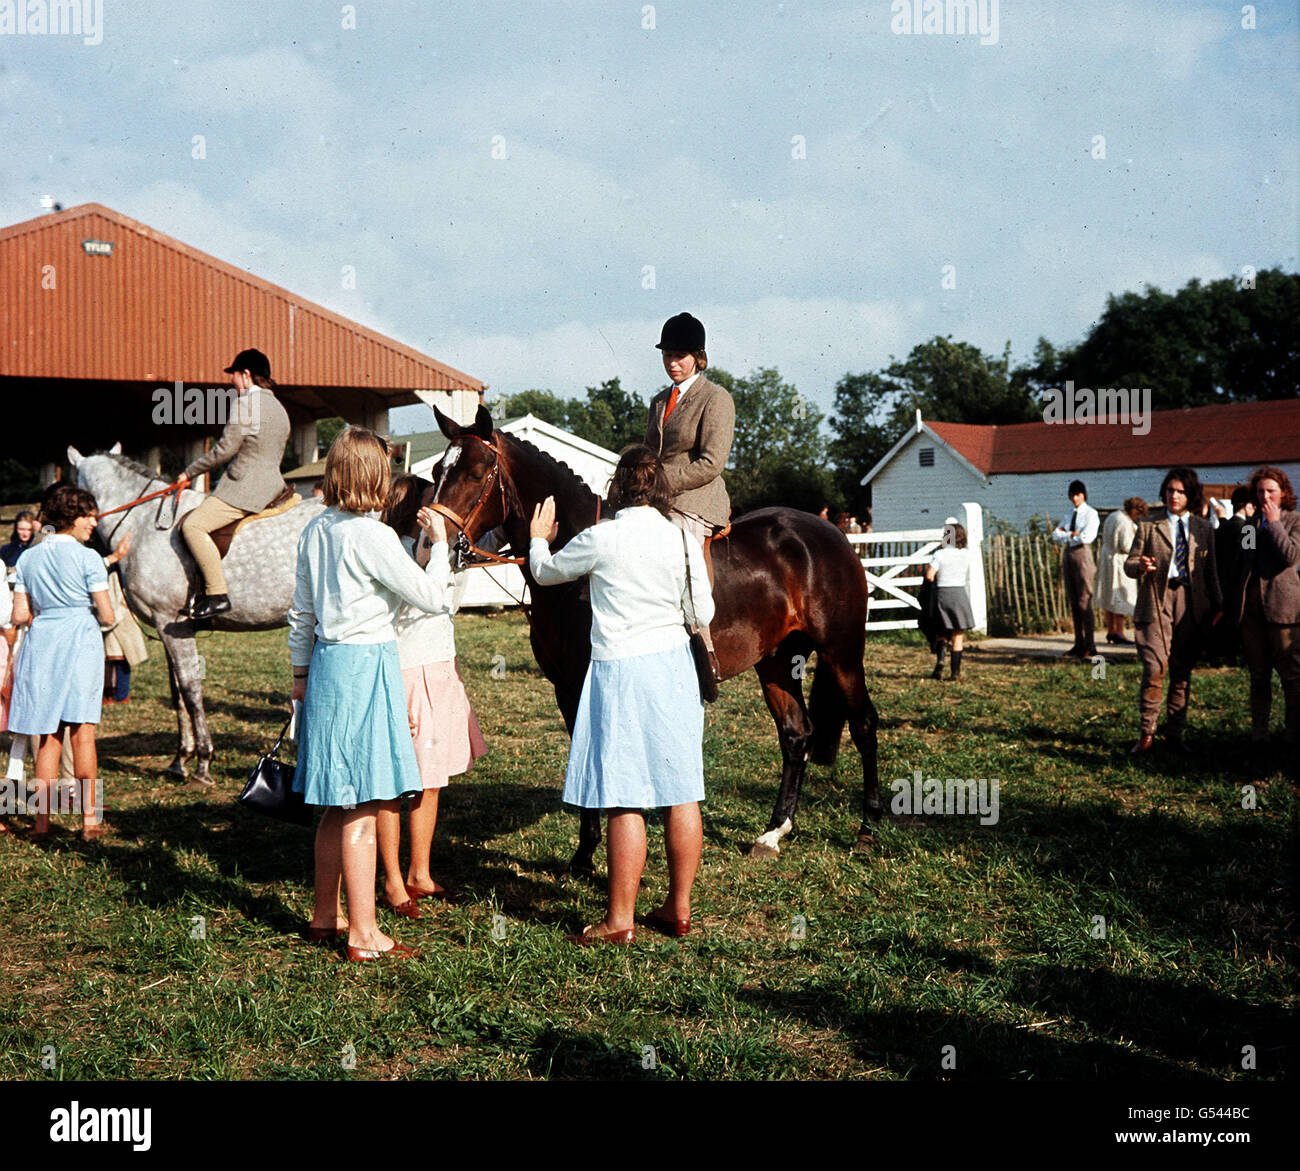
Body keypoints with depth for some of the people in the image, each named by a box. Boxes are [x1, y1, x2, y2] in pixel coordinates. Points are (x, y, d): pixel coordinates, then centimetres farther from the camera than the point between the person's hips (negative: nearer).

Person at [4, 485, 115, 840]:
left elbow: (20, 616, 7)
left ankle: (42, 821, 8)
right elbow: (107, 616, -7)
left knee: (48, 736, 9)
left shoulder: (28, 558, 8)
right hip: (80, 642, -4)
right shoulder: (88, 558, -6)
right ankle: (89, 819, 2)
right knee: (82, 731, 1)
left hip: (41, 644, 4)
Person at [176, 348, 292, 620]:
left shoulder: (246, 402, -11)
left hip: (244, 490, -10)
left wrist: (190, 472, -2)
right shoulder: (278, 407, 18)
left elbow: (225, 449, -14)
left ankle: (218, 595, -24)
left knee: (193, 525, -17)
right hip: (271, 485, 10)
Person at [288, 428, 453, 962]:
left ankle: (325, 915, 27)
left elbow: (301, 611, 16)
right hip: (368, 665, -8)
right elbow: (433, 598, -13)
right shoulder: (372, 537, -16)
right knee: (362, 808, -2)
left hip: (327, 661, 8)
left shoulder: (315, 531, 8)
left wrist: (301, 671, 26)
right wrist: (439, 542, 1)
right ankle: (363, 934, 4)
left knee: (338, 805, 17)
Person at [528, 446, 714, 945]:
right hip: (675, 664, 5)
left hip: (620, 669, -5)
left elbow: (545, 572, 7)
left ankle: (620, 921, 4)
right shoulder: (683, 539, 0)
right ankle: (679, 908, 19)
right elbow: (702, 615, 5)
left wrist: (538, 540, 29)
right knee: (681, 793, 10)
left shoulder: (601, 539, -10)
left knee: (624, 799, -2)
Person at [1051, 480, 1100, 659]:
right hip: (1068, 556, 7)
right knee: (1073, 602, 7)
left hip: (1082, 554, -7)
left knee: (1084, 602, -9)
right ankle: (1079, 644, 10)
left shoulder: (1090, 513, -3)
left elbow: (1088, 536, -17)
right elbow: (1055, 534, 7)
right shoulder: (1070, 514, 18)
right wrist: (1072, 535, -10)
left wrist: (1066, 537, -4)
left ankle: (1090, 646, -7)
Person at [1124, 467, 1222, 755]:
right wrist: (1140, 566, -15)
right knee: (1154, 668, -14)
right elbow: (1129, 563, 7)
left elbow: (1211, 571, 16)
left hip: (1191, 603, 2)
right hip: (1157, 601, -2)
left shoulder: (1204, 529, 14)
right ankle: (1146, 733, -4)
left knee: (1182, 672, 6)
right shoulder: (1149, 526, 8)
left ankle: (1175, 733, 15)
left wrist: (1217, 605, 11)